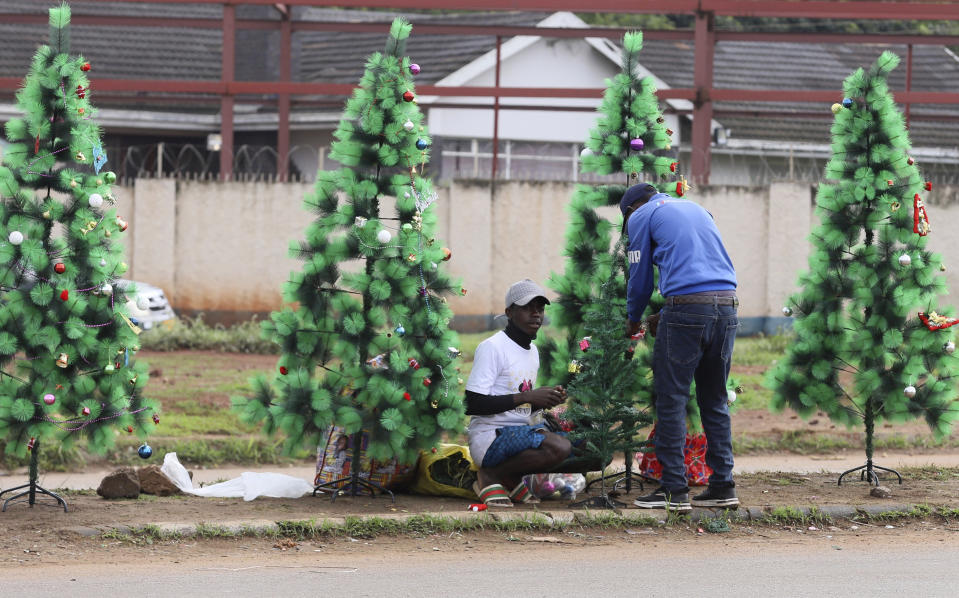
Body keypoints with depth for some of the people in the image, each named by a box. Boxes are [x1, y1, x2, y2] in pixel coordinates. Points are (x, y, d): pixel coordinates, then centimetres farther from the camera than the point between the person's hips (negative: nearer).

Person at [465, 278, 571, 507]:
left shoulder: (532, 350, 18)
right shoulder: (492, 347, -11)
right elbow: (472, 404, -19)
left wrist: (547, 400, 0)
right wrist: (528, 397, -20)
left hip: (522, 431, 9)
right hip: (489, 437, -9)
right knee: (559, 447, -28)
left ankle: (511, 479, 6)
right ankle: (491, 476, -10)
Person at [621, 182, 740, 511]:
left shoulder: (642, 216, 9)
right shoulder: (697, 209, 28)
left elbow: (640, 277, 12)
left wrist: (633, 320, 29)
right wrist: (664, 316, 35)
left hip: (687, 309, -6)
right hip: (727, 305, 6)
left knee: (672, 399, 0)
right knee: (715, 400, 13)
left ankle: (674, 490, -4)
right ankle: (723, 487, 11)